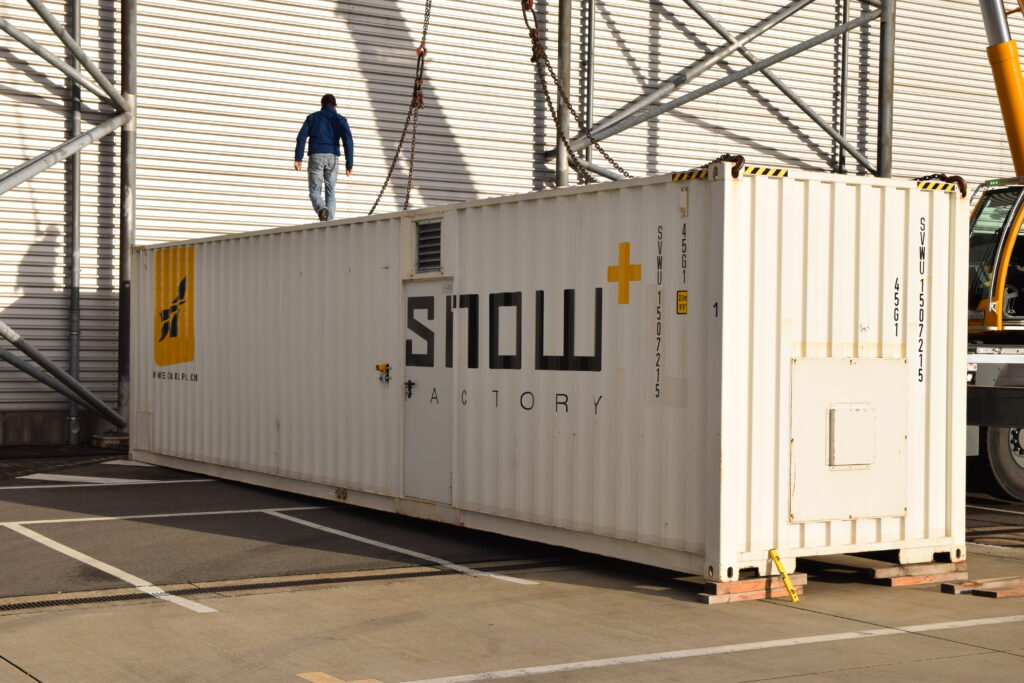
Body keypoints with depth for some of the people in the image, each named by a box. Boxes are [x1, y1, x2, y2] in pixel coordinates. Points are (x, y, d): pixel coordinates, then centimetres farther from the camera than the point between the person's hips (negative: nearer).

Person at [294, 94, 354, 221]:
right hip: (332, 157, 1)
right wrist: (349, 164, -2)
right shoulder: (340, 119, 13)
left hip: (316, 156, -1)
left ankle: (321, 208, -30)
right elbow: (348, 140, 0)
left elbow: (301, 137, 2)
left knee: (314, 191, 2)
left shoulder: (312, 117, 15)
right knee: (330, 193, 7)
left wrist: (298, 158, -1)